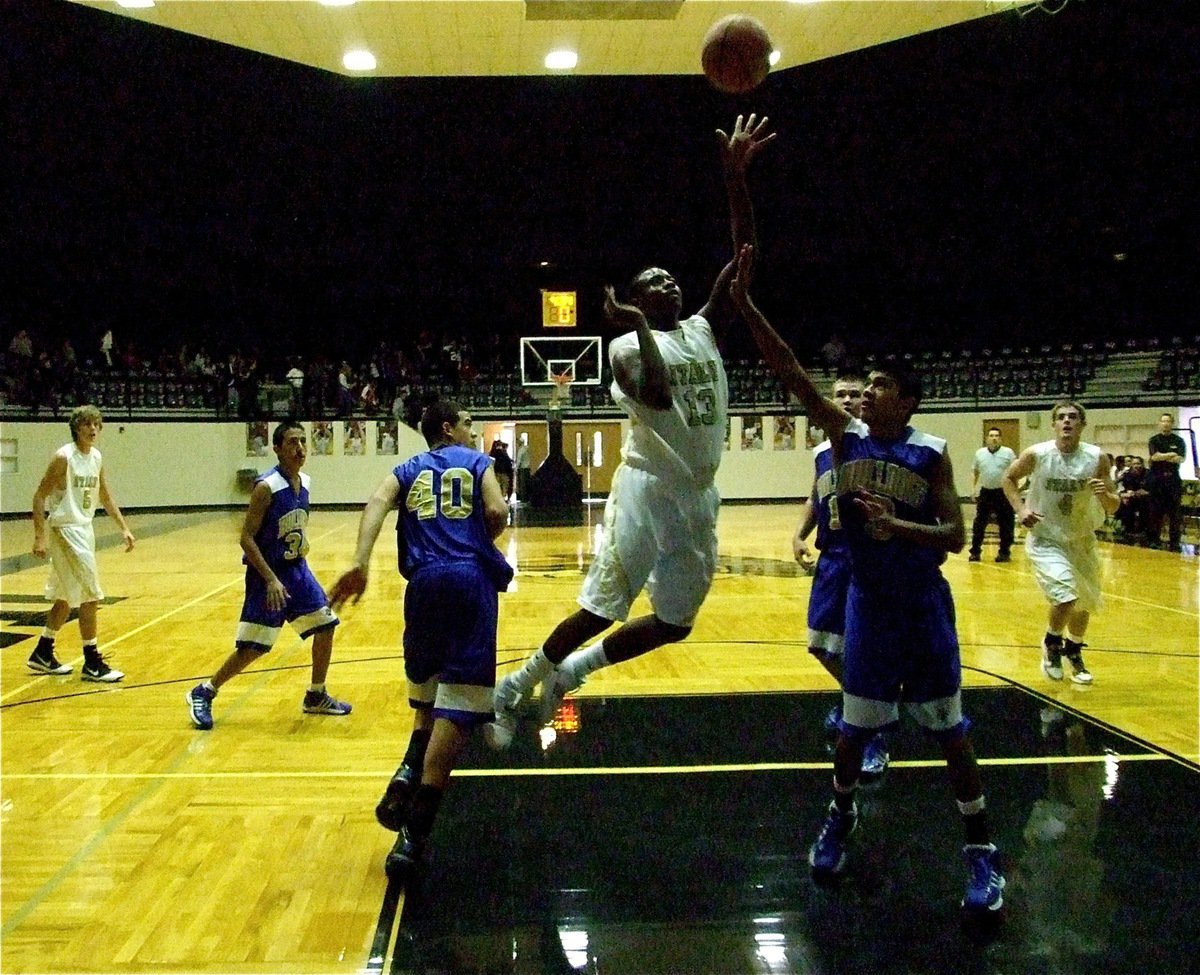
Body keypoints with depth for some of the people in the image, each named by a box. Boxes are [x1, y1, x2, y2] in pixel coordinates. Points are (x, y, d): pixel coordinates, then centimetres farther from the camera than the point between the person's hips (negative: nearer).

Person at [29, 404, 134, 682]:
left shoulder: (96, 458, 7)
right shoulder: (64, 457, -16)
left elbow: (105, 496, 17)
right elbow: (39, 496, -15)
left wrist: (124, 527, 12)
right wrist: (40, 536, -21)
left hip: (85, 529, 9)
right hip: (65, 530, -9)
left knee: (67, 596, 16)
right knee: (90, 595, -8)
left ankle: (42, 654, 29)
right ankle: (92, 663, 0)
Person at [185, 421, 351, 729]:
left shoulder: (305, 482, 3)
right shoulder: (266, 487, -20)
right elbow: (246, 538, -20)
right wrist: (271, 580, -25)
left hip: (296, 569, 7)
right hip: (267, 575, -7)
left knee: (325, 627, 8)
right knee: (251, 648, -5)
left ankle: (316, 697, 23)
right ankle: (203, 694, 15)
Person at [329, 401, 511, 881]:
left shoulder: (409, 469, 22)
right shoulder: (477, 462, 17)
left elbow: (375, 504, 1)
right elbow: (497, 513, -2)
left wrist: (360, 563, -12)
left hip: (424, 581, 4)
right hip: (471, 577, -3)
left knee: (428, 692, 25)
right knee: (457, 704, -5)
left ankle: (408, 775, 3)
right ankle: (414, 830, -10)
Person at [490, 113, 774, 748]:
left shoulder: (704, 330, 12)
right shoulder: (628, 347, -4)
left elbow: (744, 256, 2)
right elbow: (657, 396, -27)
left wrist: (735, 175, -6)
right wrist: (641, 328, -24)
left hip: (699, 498, 7)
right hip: (648, 489, -6)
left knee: (675, 623, 11)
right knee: (601, 609, -5)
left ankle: (570, 670, 26)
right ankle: (512, 689, 12)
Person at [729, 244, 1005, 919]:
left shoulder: (932, 453, -8)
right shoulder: (846, 434, -2)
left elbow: (954, 537, -10)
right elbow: (789, 371, -9)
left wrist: (896, 525, -26)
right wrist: (746, 304, -16)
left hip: (924, 603, -2)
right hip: (868, 600, 2)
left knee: (950, 729, 4)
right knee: (856, 725, 10)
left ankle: (982, 853, 16)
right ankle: (841, 817, 36)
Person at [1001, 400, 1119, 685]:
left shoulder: (1097, 458, -14)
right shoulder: (1036, 455, -18)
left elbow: (1114, 508, -8)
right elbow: (1009, 478, 1)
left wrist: (1105, 496, -31)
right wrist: (1020, 509, -14)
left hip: (1081, 541, 4)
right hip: (1045, 540, -3)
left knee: (1084, 604, 16)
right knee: (1066, 598, -21)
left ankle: (1073, 652, 45)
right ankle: (1051, 644, 10)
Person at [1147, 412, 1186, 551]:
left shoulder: (1179, 440, 8)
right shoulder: (1154, 440, 7)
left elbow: (1180, 459, -5)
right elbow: (1154, 457, -9)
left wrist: (1161, 457, -10)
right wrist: (1172, 455, -6)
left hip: (1173, 478, 0)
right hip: (1157, 478, 0)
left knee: (1175, 511, -2)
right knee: (1156, 510, 1)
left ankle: (1174, 541, 1)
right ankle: (1155, 539, 8)